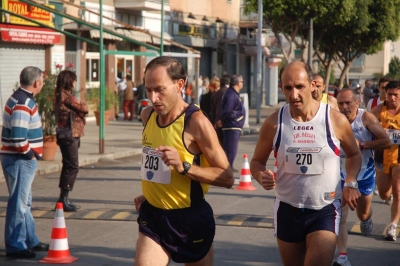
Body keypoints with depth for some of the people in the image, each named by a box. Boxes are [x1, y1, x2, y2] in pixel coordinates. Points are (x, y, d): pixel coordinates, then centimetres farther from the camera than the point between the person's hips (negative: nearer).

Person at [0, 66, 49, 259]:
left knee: (25, 202, 18)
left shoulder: (20, 99, 12)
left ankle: (30, 241, 29)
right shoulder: (23, 104, -20)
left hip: (23, 159, 10)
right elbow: (18, 138, -28)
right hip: (20, 160, -10)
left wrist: (31, 153, 11)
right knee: (18, 204, -3)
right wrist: (29, 153, -14)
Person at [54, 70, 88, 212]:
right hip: (69, 136, -10)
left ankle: (64, 199, 17)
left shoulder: (62, 94, 16)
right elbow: (83, 108, -12)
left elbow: (76, 111, 13)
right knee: (72, 167, -9)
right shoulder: (65, 95, -15)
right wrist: (84, 107, 8)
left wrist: (81, 111, -6)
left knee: (68, 166, 13)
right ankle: (63, 199, -9)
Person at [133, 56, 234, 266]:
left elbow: (227, 178, -19)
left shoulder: (195, 122, -18)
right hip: (152, 216, 5)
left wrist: (184, 167, -29)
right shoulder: (148, 115, 3)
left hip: (190, 219, -5)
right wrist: (149, 194, 14)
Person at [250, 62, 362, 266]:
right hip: (287, 209, 2)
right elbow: (257, 161, 6)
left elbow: (354, 155, 10)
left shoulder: (336, 120, -9)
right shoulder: (274, 123, -6)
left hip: (325, 210, -2)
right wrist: (261, 176, -17)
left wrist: (350, 184, -7)